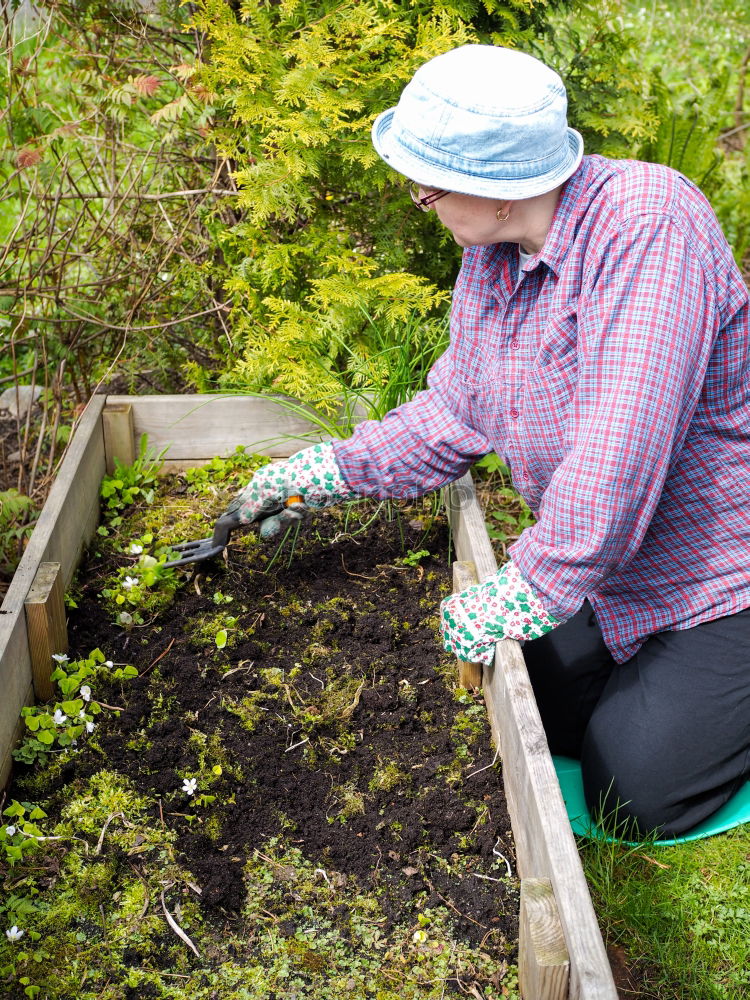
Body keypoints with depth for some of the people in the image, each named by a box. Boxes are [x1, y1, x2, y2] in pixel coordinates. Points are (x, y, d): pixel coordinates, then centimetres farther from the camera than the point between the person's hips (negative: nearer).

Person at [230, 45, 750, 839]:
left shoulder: (645, 223, -29)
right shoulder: (491, 253, -2)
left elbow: (625, 441, -36)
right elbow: (456, 409, 8)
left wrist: (534, 586, -33)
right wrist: (334, 469, 4)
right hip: (611, 566, 8)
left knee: (633, 792, -6)